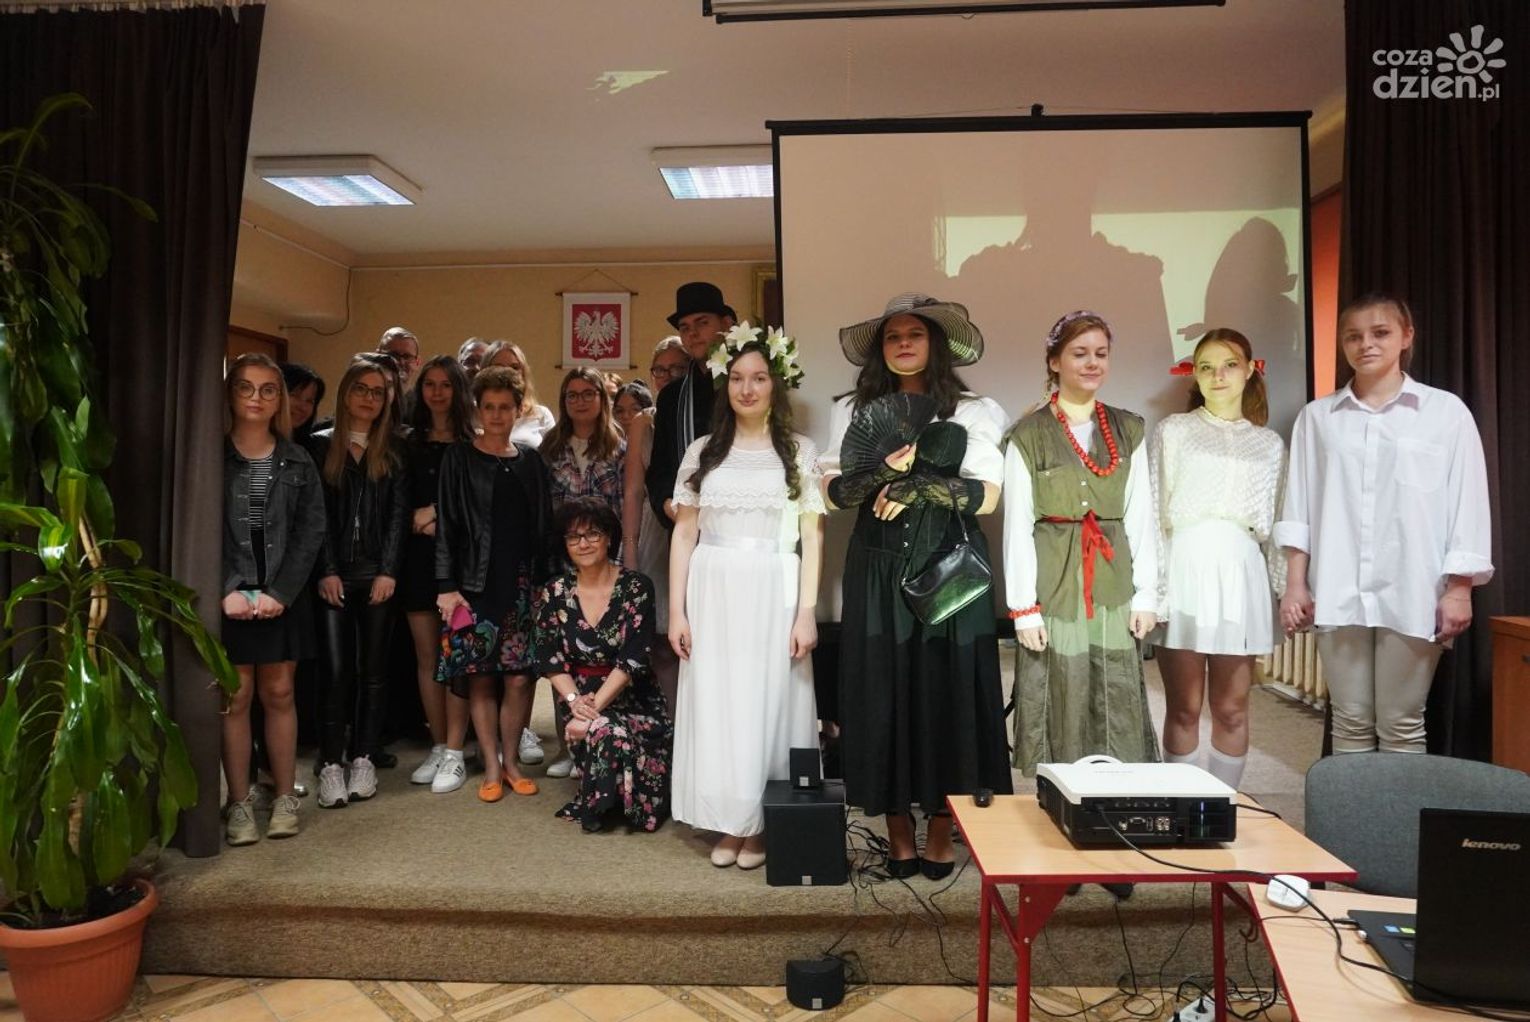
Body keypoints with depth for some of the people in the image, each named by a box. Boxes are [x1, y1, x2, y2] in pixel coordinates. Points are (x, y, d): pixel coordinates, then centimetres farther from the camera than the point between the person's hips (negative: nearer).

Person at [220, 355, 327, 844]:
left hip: (283, 595, 1)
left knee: (278, 693, 7)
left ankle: (285, 798, 16)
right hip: (228, 595, -1)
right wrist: (228, 590, -13)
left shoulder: (297, 461, 6)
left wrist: (279, 592, -9)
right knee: (236, 696, 1)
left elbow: (311, 532, 1)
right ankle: (239, 803, 12)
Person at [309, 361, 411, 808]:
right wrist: (326, 570, -8)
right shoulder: (320, 445, 7)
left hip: (378, 573, 1)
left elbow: (399, 513, 3)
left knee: (373, 669, 5)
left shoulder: (394, 451, 10)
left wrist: (389, 571, -7)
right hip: (334, 573, -1)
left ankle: (364, 759, 13)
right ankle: (331, 763, 5)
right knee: (336, 670, -2)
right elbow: (317, 513, 1)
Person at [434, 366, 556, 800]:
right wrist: (446, 585, -8)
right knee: (479, 678, 1)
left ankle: (510, 760, 17)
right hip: (474, 583, -2)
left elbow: (543, 524, 11)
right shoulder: (459, 458, 3)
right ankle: (491, 766, 14)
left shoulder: (530, 460, 11)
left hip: (522, 584, 2)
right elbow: (446, 524, -1)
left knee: (519, 678, 1)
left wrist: (543, 580, 5)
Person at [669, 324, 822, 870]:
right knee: (714, 707, 6)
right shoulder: (702, 451, 7)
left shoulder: (800, 450, 2)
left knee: (767, 706, 3)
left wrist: (807, 612, -8)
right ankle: (728, 824, 21)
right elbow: (683, 534, 6)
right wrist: (676, 610, -1)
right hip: (713, 594, 2)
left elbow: (812, 537, -1)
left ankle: (760, 827, 20)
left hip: (773, 595, -2)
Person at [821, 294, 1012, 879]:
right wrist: (884, 473, -14)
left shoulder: (973, 412, 5)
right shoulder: (853, 412, 12)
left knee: (945, 691, 2)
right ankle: (897, 829, 16)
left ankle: (941, 831, 16)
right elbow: (834, 490, 3)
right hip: (878, 568, 2)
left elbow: (987, 497, -3)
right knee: (882, 693, 3)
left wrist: (917, 485, -13)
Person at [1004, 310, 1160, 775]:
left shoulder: (1129, 431, 9)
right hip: (1054, 587, -3)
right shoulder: (1028, 435, -3)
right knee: (1058, 708, 2)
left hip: (1114, 585, 3)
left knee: (1118, 710, 5)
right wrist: (1023, 606, -8)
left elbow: (1141, 517, 9)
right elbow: (1018, 527, -4)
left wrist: (1146, 594, 4)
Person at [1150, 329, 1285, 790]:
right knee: (1184, 708, 1)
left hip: (1239, 573, 2)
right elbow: (1153, 512, 0)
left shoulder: (1269, 443, 14)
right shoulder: (1172, 431, 6)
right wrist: (1155, 588, -8)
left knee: (1232, 710, 6)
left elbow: (1277, 524, 13)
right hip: (1185, 567, -2)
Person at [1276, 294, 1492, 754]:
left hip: (1411, 594, -1)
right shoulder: (1317, 417, 8)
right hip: (1337, 593, 1)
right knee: (1351, 722, 8)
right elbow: (1299, 505, 7)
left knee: (1402, 725, 6)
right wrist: (1295, 584, 2)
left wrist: (1459, 589, -2)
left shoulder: (1446, 411, 4)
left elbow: (1468, 504, 2)